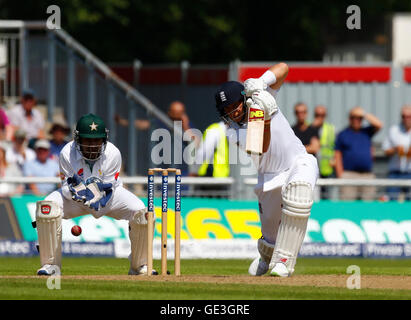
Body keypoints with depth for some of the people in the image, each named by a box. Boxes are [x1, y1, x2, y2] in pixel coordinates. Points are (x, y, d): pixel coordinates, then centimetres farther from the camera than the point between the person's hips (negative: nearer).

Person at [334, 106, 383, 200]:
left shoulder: (366, 132, 18)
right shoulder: (343, 134, 9)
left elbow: (378, 125, 2)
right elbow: (337, 156, 5)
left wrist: (365, 114, 3)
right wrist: (340, 176, -5)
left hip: (367, 174, 3)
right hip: (349, 174, -3)